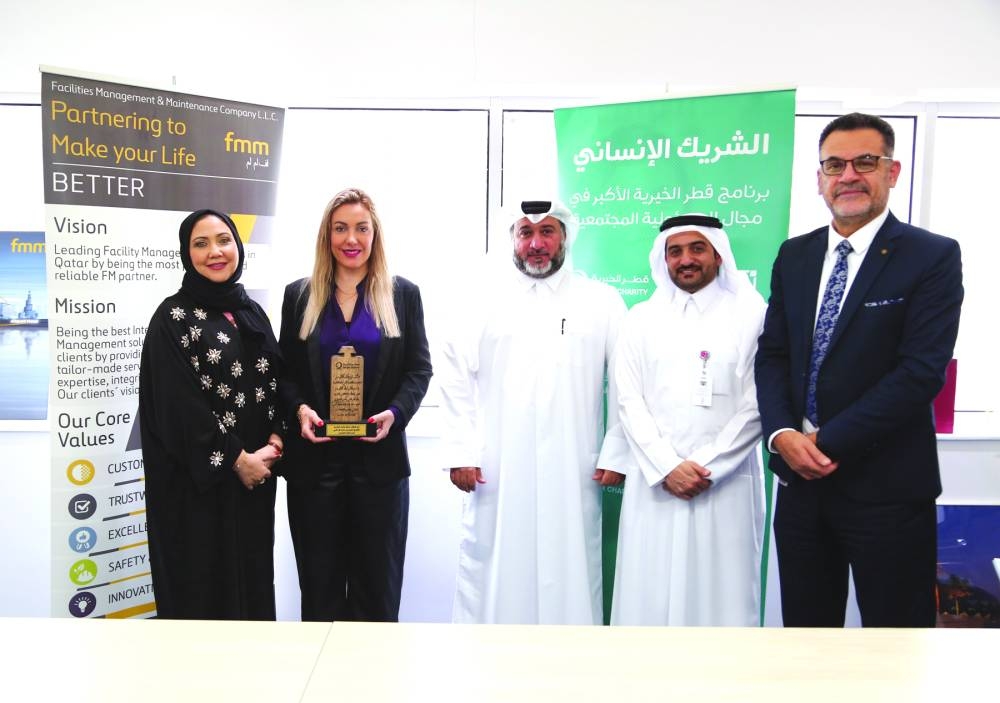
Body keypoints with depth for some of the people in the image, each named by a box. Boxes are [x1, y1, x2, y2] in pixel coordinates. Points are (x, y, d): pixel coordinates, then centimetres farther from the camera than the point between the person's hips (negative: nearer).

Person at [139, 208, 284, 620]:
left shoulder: (251, 312, 10)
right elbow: (179, 405, -14)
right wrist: (235, 458, -13)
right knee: (204, 580, 5)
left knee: (252, 573, 14)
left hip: (255, 469, 6)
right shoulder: (173, 318, -8)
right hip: (198, 477, -6)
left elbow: (274, 381, 13)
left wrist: (274, 438, -4)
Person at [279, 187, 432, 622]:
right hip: (314, 457, 1)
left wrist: (394, 413, -14)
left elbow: (419, 369, 3)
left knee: (377, 580, 9)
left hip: (379, 457, -1)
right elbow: (285, 370, 8)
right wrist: (299, 409, -11)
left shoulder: (403, 295, 5)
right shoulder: (299, 295, 8)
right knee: (319, 580, 10)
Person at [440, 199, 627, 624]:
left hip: (572, 476, 0)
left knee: (568, 578, 5)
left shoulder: (601, 301, 7)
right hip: (497, 477, 1)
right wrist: (460, 453, -2)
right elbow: (457, 378, 5)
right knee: (492, 578, 5)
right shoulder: (486, 299, 8)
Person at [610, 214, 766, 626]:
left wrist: (707, 467, -10)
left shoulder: (752, 314, 2)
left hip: (726, 484, -2)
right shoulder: (640, 320, 10)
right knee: (650, 591, 6)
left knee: (721, 591, 4)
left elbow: (757, 404, -4)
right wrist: (667, 467, -9)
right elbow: (630, 402, 3)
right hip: (655, 483, 2)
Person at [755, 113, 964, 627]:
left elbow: (922, 371, -16)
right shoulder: (793, 256, 8)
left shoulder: (933, 256, -7)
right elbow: (772, 354, 6)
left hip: (887, 486, -4)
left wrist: (829, 442, -17)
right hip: (801, 475, 5)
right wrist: (782, 434, -10)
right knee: (804, 622, 18)